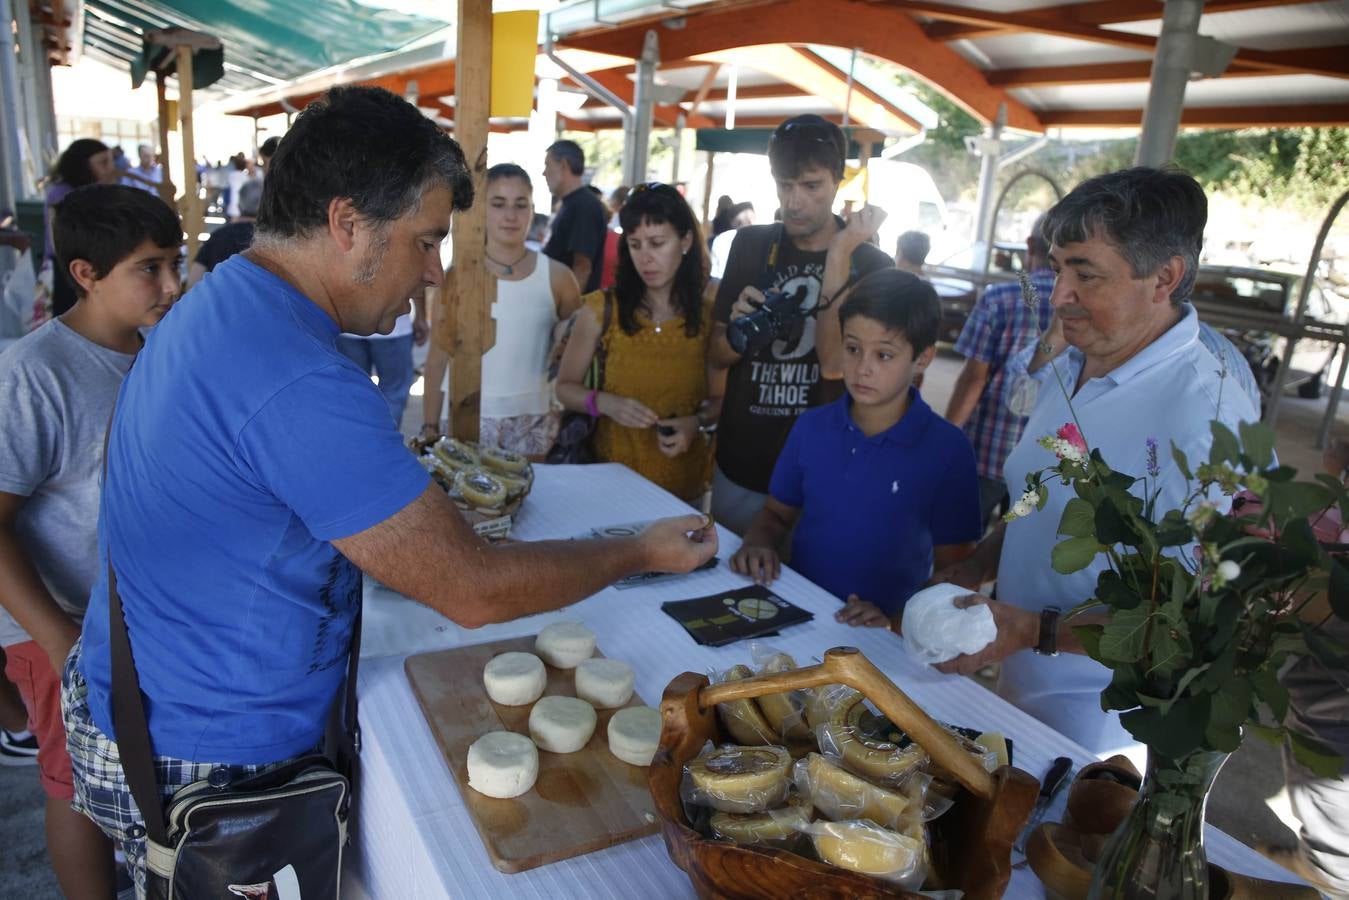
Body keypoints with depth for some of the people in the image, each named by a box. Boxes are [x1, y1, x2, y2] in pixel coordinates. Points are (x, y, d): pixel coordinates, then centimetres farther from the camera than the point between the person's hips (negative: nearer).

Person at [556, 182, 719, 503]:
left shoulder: (710, 314, -6)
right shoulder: (601, 309, -7)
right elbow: (565, 387, 0)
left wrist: (698, 422, -17)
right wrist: (605, 403, -18)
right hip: (613, 474, 0)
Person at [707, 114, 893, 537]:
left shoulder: (870, 264, -9)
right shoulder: (751, 244, 1)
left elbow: (835, 364, -21)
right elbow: (718, 355, 5)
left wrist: (839, 256, -24)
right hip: (738, 465, 3)